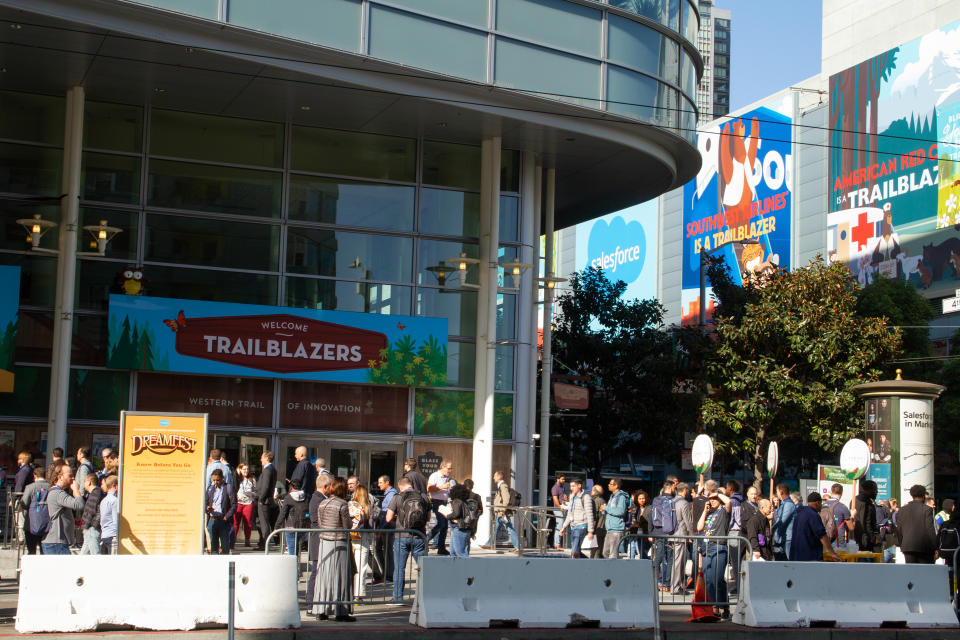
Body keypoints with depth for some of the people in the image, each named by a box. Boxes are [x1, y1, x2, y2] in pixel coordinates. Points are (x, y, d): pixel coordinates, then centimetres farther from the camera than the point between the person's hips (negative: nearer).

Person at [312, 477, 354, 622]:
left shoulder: (322, 504, 4)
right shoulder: (342, 504, -13)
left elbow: (319, 523, 8)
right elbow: (347, 526, -11)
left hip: (324, 541, 6)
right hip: (339, 543, -5)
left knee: (323, 575, 10)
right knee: (339, 576, 0)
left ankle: (321, 610, 12)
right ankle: (340, 611, 1)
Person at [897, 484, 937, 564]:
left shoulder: (902, 509, 8)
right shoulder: (927, 509, -6)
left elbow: (899, 529, 11)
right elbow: (930, 529, -8)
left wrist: (901, 545, 20)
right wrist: (935, 547, -3)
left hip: (908, 546, 3)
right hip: (925, 547, -3)